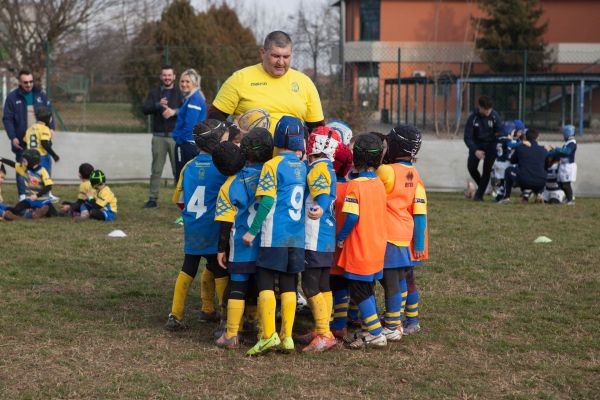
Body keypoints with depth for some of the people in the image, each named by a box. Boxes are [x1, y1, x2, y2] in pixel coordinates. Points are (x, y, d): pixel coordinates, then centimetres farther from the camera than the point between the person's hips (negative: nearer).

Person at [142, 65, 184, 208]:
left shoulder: (180, 93, 6)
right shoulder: (154, 93, 13)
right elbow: (145, 109, 1)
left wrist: (174, 112, -22)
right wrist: (158, 105, -16)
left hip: (175, 136, -2)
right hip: (159, 136, 2)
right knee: (156, 170, 3)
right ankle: (153, 198, 7)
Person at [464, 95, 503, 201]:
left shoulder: (494, 116, -16)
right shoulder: (473, 118, -19)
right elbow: (467, 137, -19)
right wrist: (475, 150, -33)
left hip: (491, 144, -1)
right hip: (477, 145, 1)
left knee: (487, 169, -12)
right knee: (471, 166, -10)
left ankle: (479, 194, -1)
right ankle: (481, 186, 19)